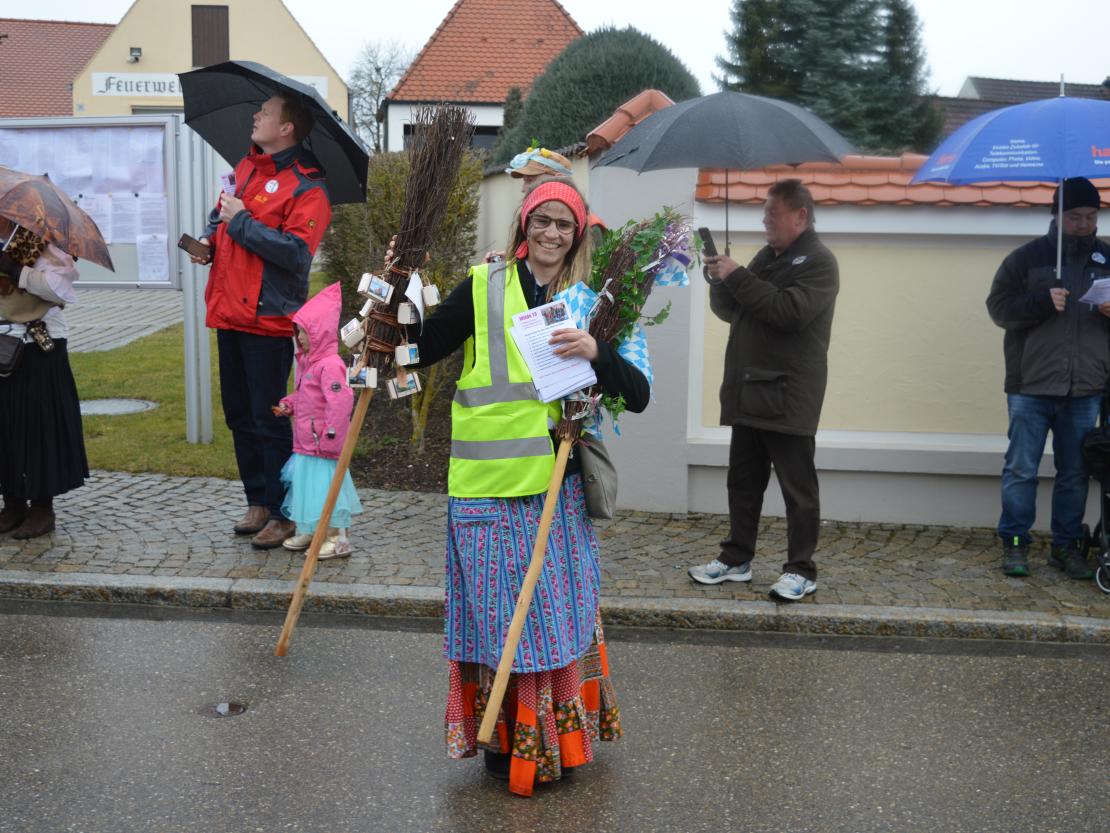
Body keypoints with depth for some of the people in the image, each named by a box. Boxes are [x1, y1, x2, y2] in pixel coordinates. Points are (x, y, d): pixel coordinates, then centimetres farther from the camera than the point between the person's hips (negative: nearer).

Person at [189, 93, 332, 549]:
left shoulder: (306, 187, -12)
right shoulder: (245, 168, 13)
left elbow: (297, 251, -23)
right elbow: (220, 212, 28)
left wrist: (241, 222, -18)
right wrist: (209, 238, 6)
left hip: (268, 320, -8)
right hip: (229, 312, 8)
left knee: (268, 420, -3)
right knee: (239, 416, 14)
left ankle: (284, 514, 7)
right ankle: (257, 502, 26)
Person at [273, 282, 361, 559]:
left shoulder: (329, 364, -20)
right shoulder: (306, 362, 12)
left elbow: (341, 401, -27)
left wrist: (330, 437, -25)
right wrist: (288, 405, 7)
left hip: (322, 445, -10)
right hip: (305, 443, 10)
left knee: (326, 486, -4)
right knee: (305, 484, 18)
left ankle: (338, 539, 7)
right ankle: (306, 532, 31)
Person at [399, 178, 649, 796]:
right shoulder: (483, 287, 0)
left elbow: (638, 396, -2)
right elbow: (421, 352, -1)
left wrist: (596, 352, -18)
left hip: (557, 487, 2)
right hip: (488, 486, -2)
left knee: (559, 612, 10)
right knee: (500, 614, 5)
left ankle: (557, 737, 27)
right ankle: (505, 744, 21)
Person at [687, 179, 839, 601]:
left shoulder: (818, 262, -8)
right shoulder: (766, 256, 17)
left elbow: (789, 311, -24)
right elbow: (728, 310, 18)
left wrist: (737, 277, -18)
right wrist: (720, 279, -3)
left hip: (789, 396, -8)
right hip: (748, 392, 8)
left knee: (797, 486, 0)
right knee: (743, 479, 13)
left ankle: (800, 570, 6)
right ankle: (736, 558, 24)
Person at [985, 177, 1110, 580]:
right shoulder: (1027, 257, 2)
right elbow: (998, 306, -2)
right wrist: (1041, 300, -17)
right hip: (1031, 385, -3)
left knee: (1075, 473, 8)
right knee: (1021, 469, 2)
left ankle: (1066, 545, 19)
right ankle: (1014, 543, 12)